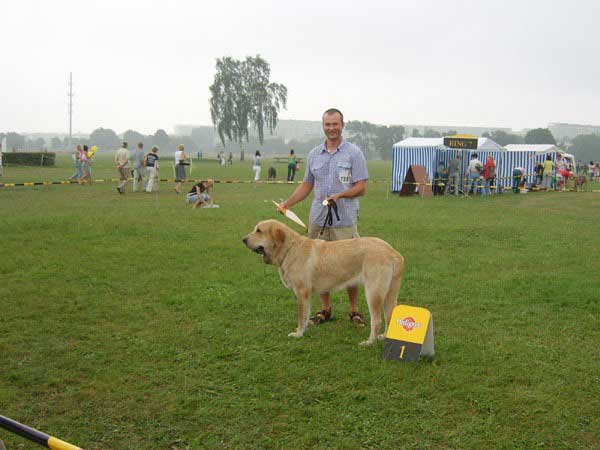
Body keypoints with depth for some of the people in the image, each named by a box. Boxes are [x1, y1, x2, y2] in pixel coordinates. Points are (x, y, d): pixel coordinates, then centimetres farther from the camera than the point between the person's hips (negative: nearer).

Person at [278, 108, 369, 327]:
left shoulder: (353, 153, -2)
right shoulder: (314, 154, 11)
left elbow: (361, 187, -5)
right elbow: (306, 185, 17)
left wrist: (340, 195, -21)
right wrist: (287, 203, 5)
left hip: (345, 221, -4)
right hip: (318, 219, 4)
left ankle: (354, 310, 13)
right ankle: (325, 309, 20)